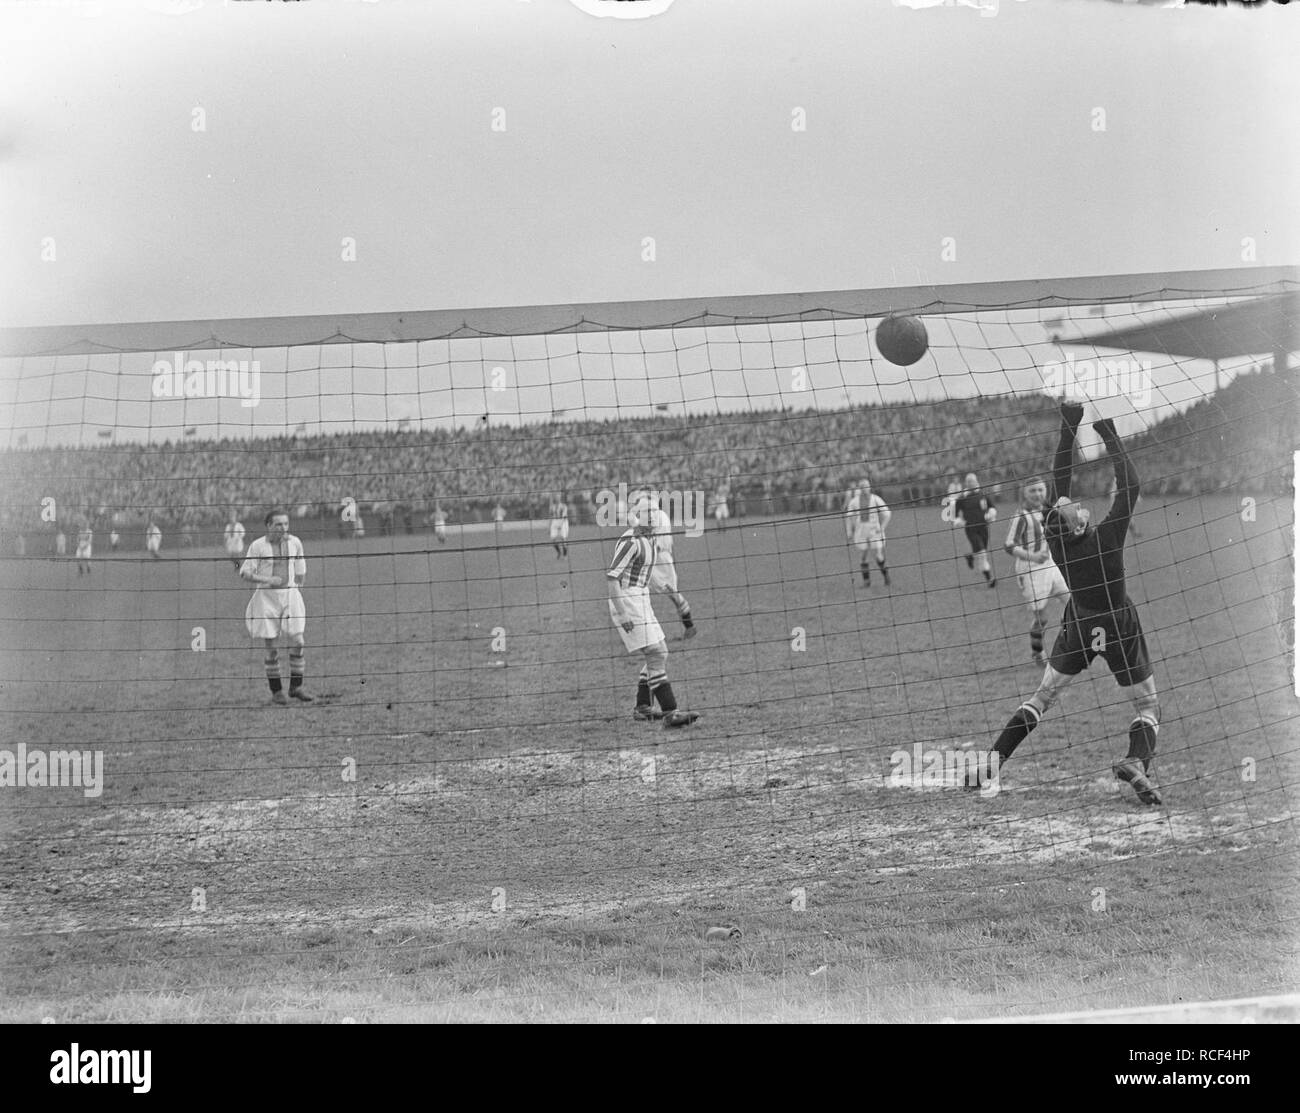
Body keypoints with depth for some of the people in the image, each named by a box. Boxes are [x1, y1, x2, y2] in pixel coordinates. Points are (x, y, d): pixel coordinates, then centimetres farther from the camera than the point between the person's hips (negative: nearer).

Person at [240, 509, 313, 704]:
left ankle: (295, 687, 6)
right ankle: (276, 691, 9)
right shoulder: (258, 546, -6)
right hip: (266, 597, -3)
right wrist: (267, 580, -18)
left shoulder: (295, 543, 4)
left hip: (290, 595, 3)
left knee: (297, 642, -6)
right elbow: (244, 573, -6)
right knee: (271, 647, -1)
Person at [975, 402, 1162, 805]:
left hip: (1078, 628, 4)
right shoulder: (1107, 537, -28)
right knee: (1148, 707, 8)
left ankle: (994, 759, 2)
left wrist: (1068, 430, -9)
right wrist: (1109, 436, -15)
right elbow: (1130, 485, -21)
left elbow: (1058, 481, -10)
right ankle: (1137, 761, -21)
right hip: (1120, 628, -3)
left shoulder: (1056, 539, -18)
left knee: (1042, 697, 16)